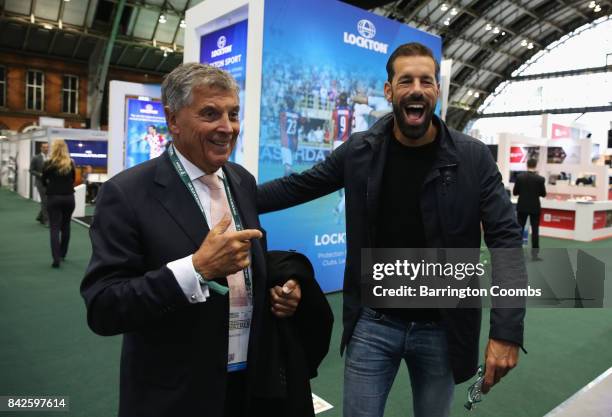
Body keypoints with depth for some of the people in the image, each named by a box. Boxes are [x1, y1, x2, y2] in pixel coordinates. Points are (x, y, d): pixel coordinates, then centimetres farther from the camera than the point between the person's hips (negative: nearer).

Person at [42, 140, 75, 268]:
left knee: (54, 228, -2)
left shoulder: (48, 163, -5)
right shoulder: (71, 163, 1)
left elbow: (43, 181, 6)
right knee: (66, 226, 16)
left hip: (53, 198, -2)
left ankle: (56, 258, -12)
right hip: (69, 197, 3)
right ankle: (62, 254, 27)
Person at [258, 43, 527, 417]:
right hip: (373, 323, 1)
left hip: (442, 329, 0)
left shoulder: (474, 158, -8)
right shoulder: (360, 150, -4)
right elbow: (298, 187, 6)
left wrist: (507, 331, -16)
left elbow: (506, 242, -9)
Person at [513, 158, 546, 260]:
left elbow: (515, 192, -2)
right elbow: (543, 194, -2)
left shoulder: (519, 177, -7)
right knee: (535, 230, 3)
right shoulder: (540, 179, -10)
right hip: (535, 208, -1)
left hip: (522, 207, 1)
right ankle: (535, 254, 4)